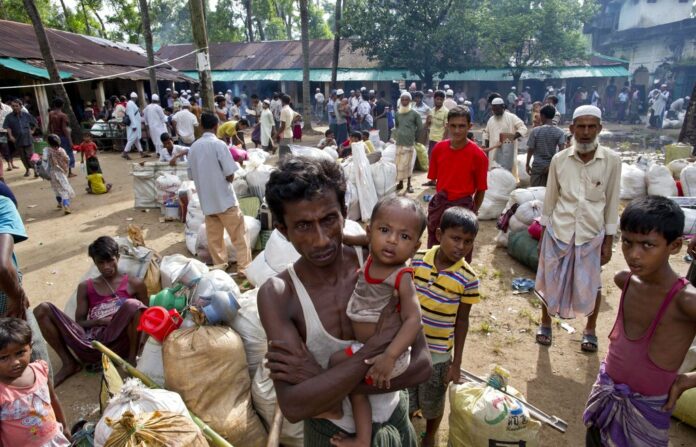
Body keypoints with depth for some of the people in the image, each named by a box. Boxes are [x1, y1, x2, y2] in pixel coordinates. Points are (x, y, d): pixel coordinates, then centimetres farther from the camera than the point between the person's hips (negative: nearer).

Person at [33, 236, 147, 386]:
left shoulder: (134, 284, 13)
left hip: (117, 344, -3)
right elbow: (79, 322, 15)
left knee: (133, 304, -32)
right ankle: (69, 363, 2)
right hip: (88, 345, 3)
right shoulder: (86, 287, 20)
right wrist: (100, 321, -6)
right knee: (43, 309, -6)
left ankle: (132, 360, -12)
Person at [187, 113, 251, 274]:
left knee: (214, 237, 12)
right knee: (239, 235, 2)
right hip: (224, 198, -6)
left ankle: (220, 267, 21)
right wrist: (227, 179, 6)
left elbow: (191, 176, 11)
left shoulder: (194, 147, 4)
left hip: (206, 200, 6)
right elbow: (230, 176, -15)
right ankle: (244, 268, 4)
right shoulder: (219, 144, -13)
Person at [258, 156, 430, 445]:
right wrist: (376, 345, -33)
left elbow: (421, 365, -21)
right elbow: (294, 406, -29)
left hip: (395, 419, 2)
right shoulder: (277, 295, -23)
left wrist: (322, 377, -28)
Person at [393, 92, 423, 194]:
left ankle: (409, 184, 11)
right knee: (399, 163, 6)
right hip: (399, 142, 4)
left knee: (408, 164, 2)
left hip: (410, 143, -3)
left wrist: (413, 137, 6)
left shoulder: (414, 114, -4)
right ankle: (400, 183, 19)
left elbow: (420, 127, 1)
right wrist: (397, 135, 12)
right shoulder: (398, 114, 8)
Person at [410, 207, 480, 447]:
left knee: (433, 404, 20)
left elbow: (462, 322, -8)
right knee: (404, 401, 18)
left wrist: (456, 364, -3)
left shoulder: (468, 278, -17)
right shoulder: (418, 260, -12)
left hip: (438, 353, -1)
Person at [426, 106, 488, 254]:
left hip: (462, 207, -3)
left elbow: (481, 189, -7)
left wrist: (473, 212, -3)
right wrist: (440, 197, 4)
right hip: (439, 204, 4)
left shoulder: (477, 155, -14)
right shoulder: (439, 148, -4)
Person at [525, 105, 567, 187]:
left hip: (537, 166, -1)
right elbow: (562, 150, -14)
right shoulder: (560, 132, -3)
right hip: (552, 166, 2)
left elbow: (530, 149, -4)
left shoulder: (535, 131, -8)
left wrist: (527, 164, 7)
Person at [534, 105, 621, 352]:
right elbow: (549, 200, 3)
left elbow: (612, 203, -1)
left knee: (590, 286, 13)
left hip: (591, 235, 0)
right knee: (551, 282, 13)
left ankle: (590, 330, 37)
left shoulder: (611, 160, -8)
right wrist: (542, 236, 5)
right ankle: (545, 324, 36)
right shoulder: (559, 159, -6)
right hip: (558, 232, 1)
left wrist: (608, 242, -1)